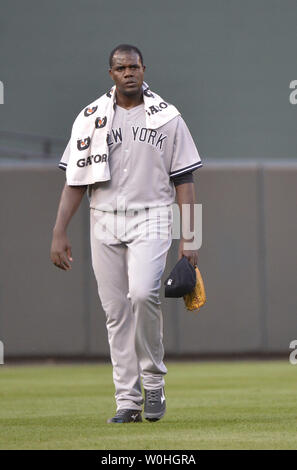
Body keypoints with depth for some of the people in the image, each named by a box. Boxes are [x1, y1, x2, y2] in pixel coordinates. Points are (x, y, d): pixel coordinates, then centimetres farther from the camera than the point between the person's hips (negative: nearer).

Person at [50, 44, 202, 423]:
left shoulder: (167, 118, 5)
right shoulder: (92, 118, 9)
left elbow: (183, 180, 4)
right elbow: (75, 180, 7)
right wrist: (59, 233, -1)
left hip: (150, 219, -3)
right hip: (104, 222, 3)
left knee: (143, 293, -24)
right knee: (116, 310, 1)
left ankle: (153, 378, -5)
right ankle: (128, 402, 4)